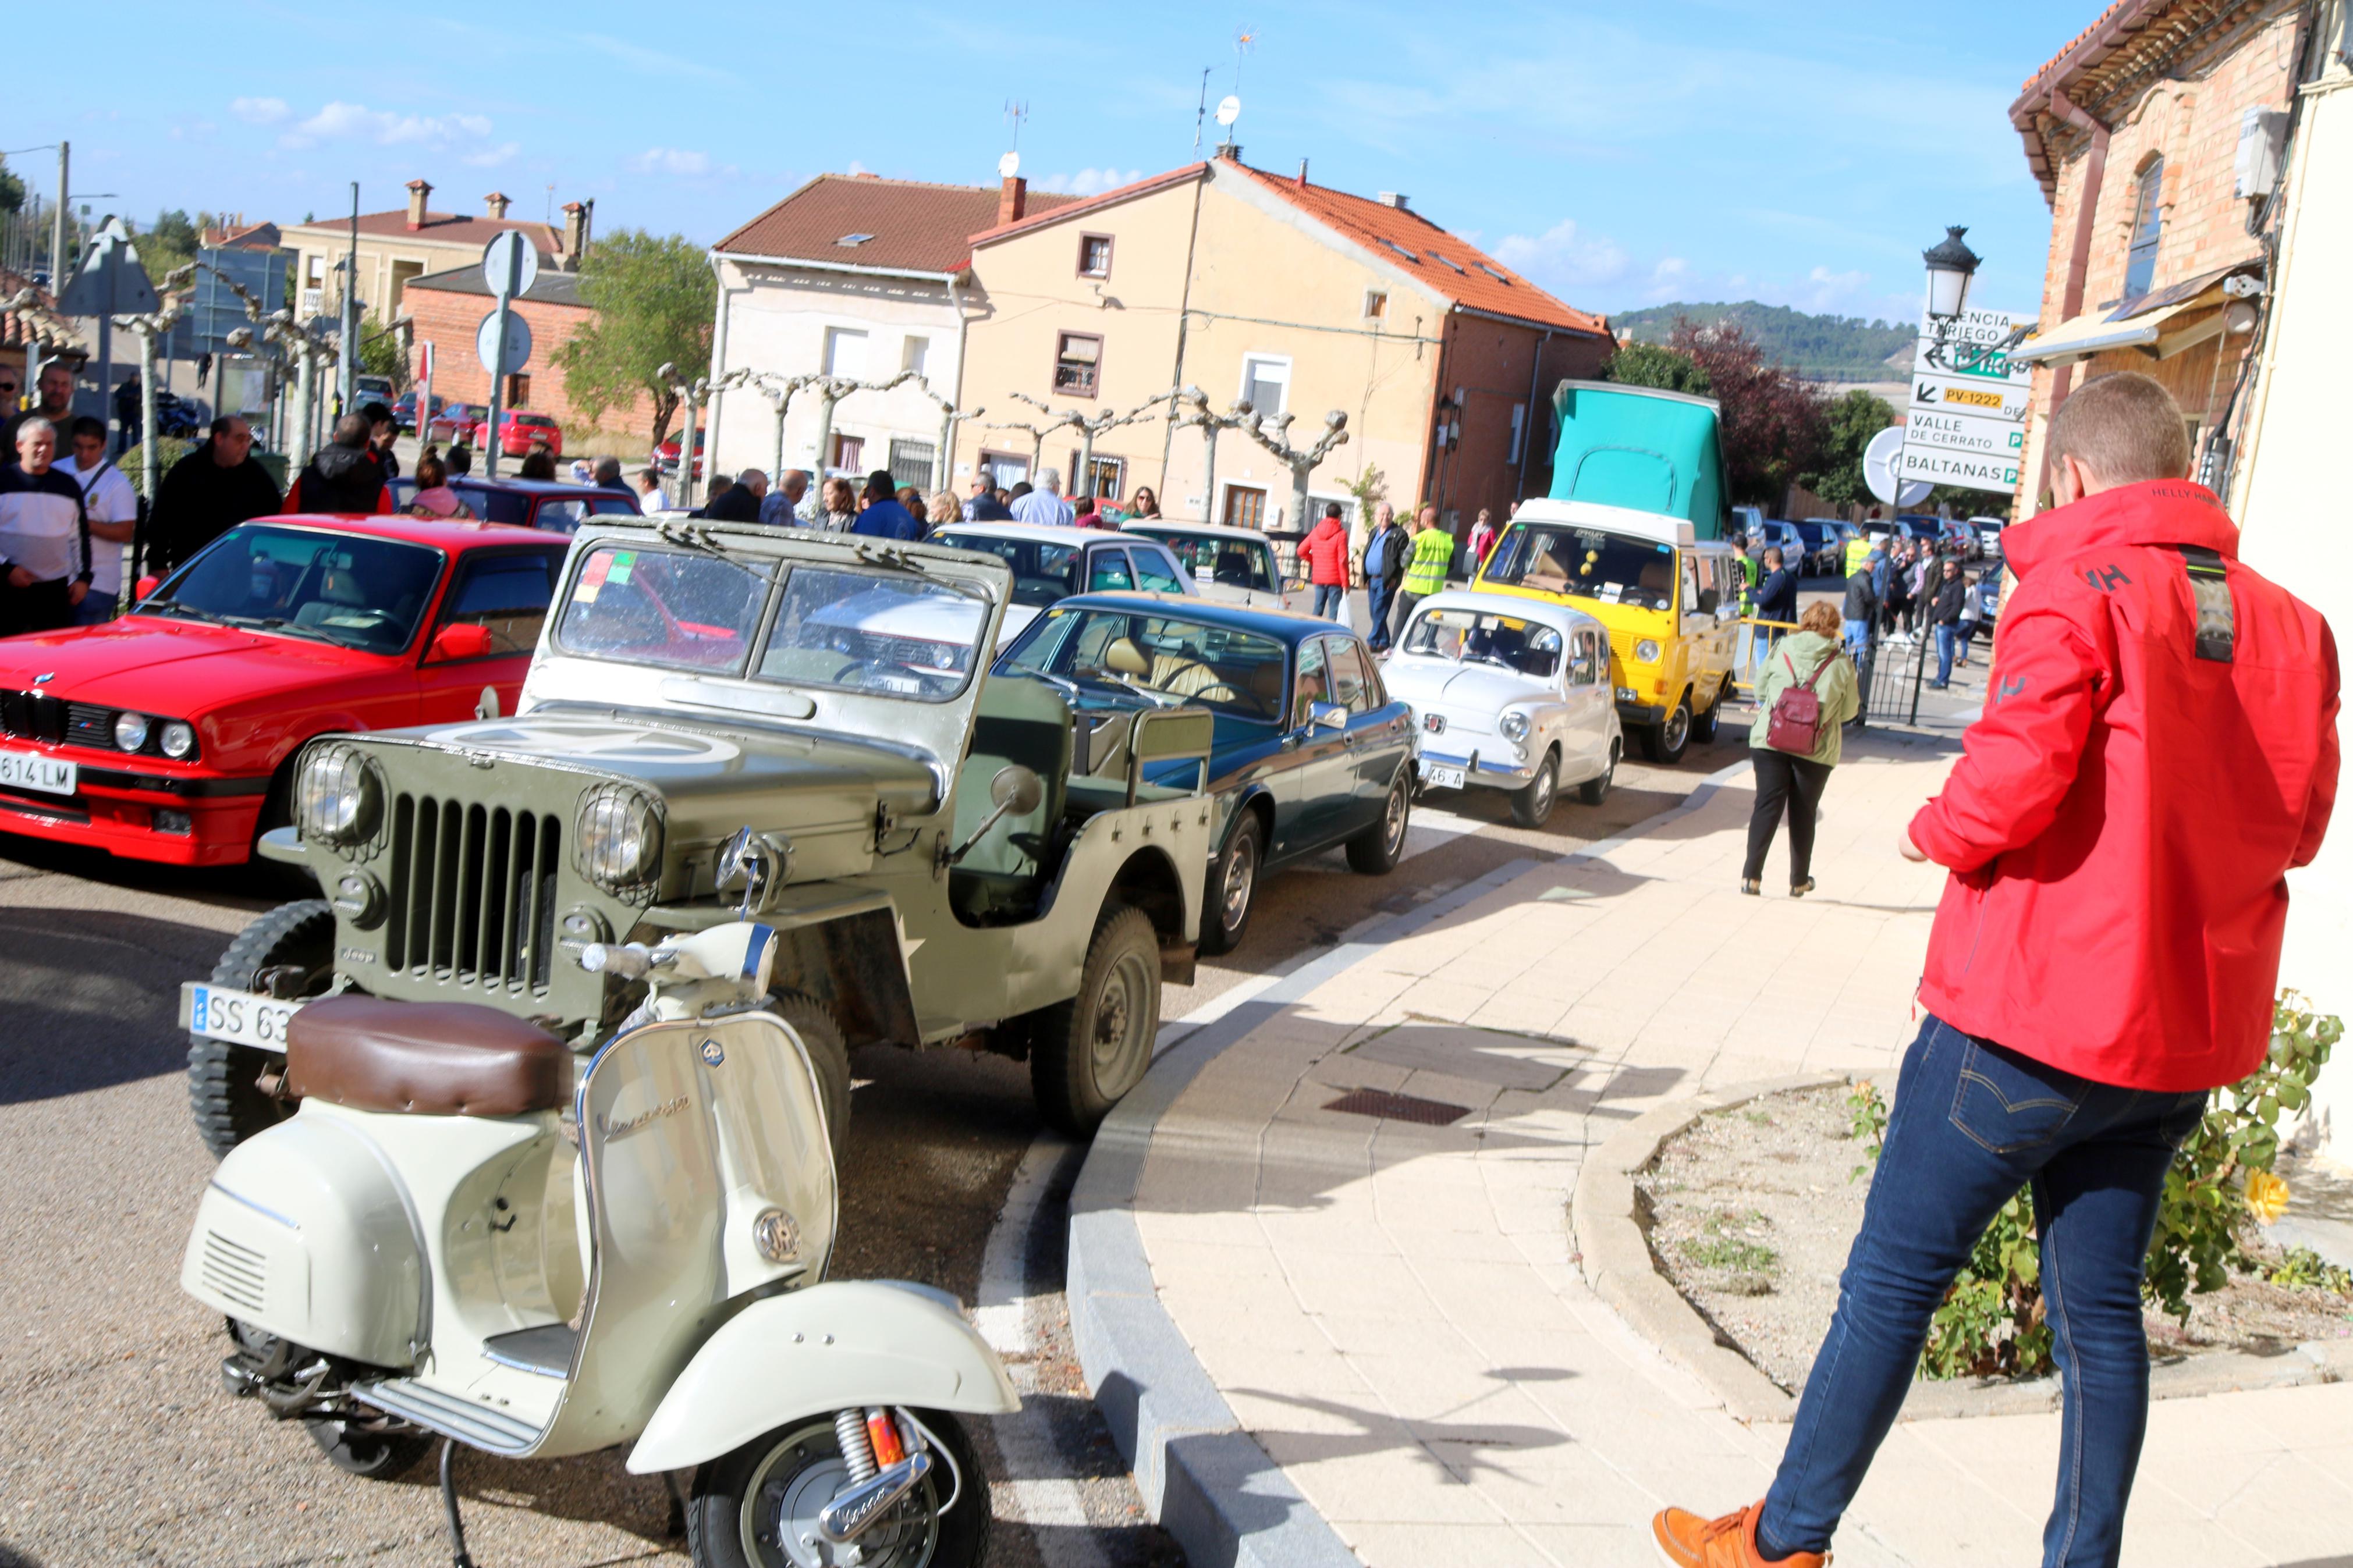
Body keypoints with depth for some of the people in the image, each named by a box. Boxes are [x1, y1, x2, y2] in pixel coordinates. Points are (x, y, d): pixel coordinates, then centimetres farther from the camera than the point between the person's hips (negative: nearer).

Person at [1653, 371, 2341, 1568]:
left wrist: (1935, 831, -4)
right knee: (2100, 1310, 14)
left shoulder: (2076, 592, -13)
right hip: (2187, 1036, 6)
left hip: (2029, 1019, -6)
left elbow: (2013, 780, -23)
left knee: (1893, 1279, 6)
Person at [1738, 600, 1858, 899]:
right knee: (1803, 813, 11)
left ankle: (1751, 875, -5)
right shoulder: (1842, 663, -2)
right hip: (1817, 749, 0)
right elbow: (1850, 710, 3)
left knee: (1767, 806, 4)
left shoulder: (1781, 649, 0)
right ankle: (1799, 881, 21)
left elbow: (1760, 689, 7)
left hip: (1770, 740, 1)